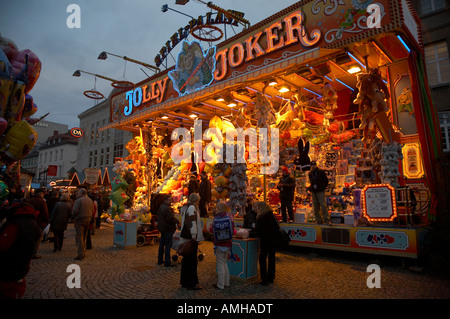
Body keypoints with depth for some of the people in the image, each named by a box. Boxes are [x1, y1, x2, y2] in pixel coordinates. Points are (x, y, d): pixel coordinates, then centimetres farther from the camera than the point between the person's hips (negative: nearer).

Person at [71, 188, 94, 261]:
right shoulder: (90, 200, 10)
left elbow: (75, 211, -20)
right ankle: (83, 252, 25)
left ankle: (80, 255, -2)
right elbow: (92, 211, 12)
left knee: (79, 237, -2)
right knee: (84, 237, 17)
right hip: (88, 220, 7)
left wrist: (72, 217, -3)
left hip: (79, 220, -7)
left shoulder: (78, 200, -14)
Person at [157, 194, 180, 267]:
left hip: (162, 229, 10)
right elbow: (171, 218, -25)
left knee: (162, 245, 16)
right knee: (168, 246, -5)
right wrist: (177, 221, -8)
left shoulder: (161, 207, 14)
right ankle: (167, 262, -1)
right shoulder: (167, 208, -20)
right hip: (168, 229, -10)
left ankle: (160, 260, 26)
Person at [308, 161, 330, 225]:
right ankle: (319, 220, 13)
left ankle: (327, 220, -7)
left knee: (323, 205, -10)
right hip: (313, 192, 5)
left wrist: (323, 187, -7)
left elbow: (326, 180, 1)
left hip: (320, 191, -5)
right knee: (315, 206, 5)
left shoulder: (321, 172, -2)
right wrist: (310, 188, 9)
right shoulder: (310, 173, 12)